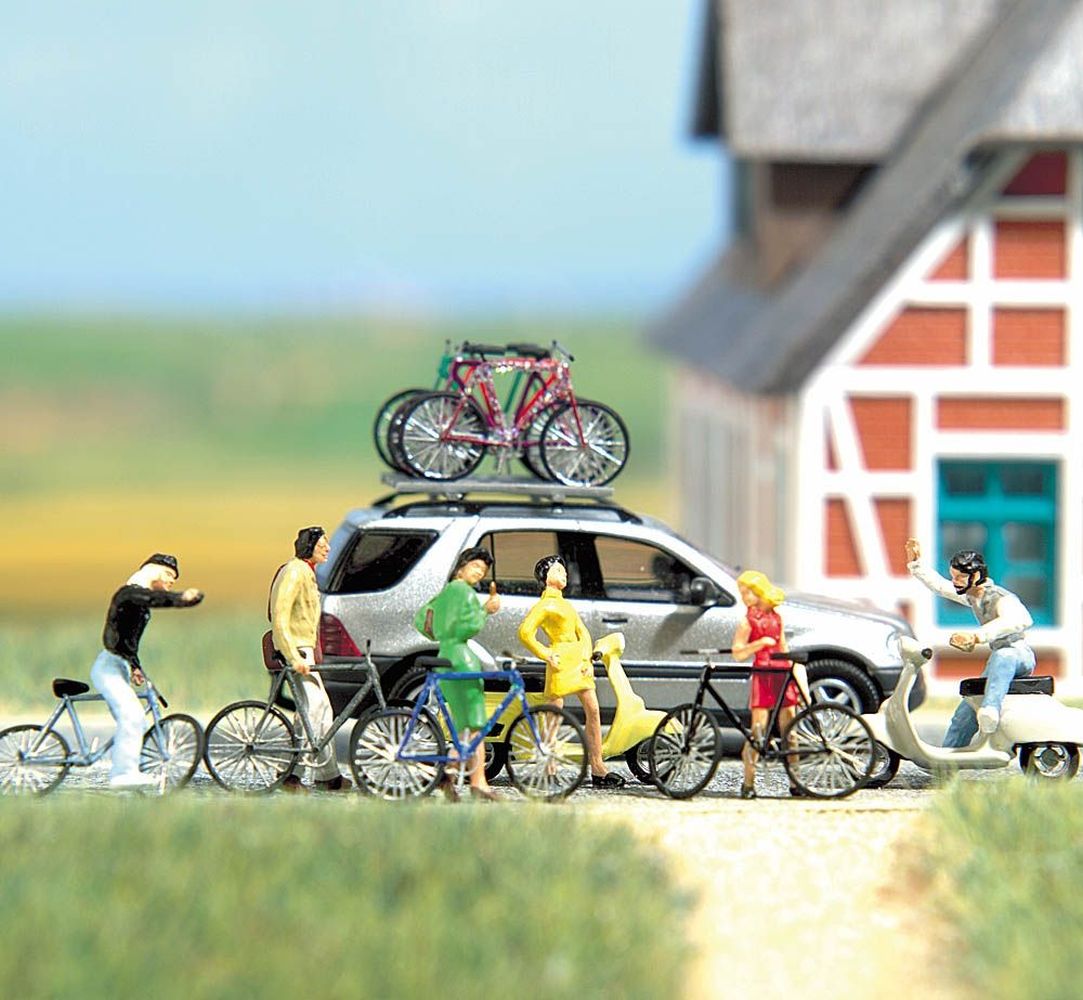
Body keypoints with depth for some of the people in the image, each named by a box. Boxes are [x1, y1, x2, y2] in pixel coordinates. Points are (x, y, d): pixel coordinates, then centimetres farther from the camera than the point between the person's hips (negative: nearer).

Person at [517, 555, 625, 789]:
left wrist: (587, 658, 4)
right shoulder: (544, 605, -3)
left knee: (593, 711, 3)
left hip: (579, 661, 8)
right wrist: (546, 655, -12)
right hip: (561, 661, -8)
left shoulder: (565, 604, 22)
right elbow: (525, 633, -13)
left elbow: (583, 632, 19)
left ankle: (597, 768, 4)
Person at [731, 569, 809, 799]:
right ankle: (748, 782, -3)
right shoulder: (748, 620, 0)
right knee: (758, 728, -8)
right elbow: (738, 653, -7)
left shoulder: (776, 617, 13)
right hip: (762, 674, -5)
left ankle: (794, 782, 7)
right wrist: (762, 642, -19)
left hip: (782, 674, 5)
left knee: (789, 728, 4)